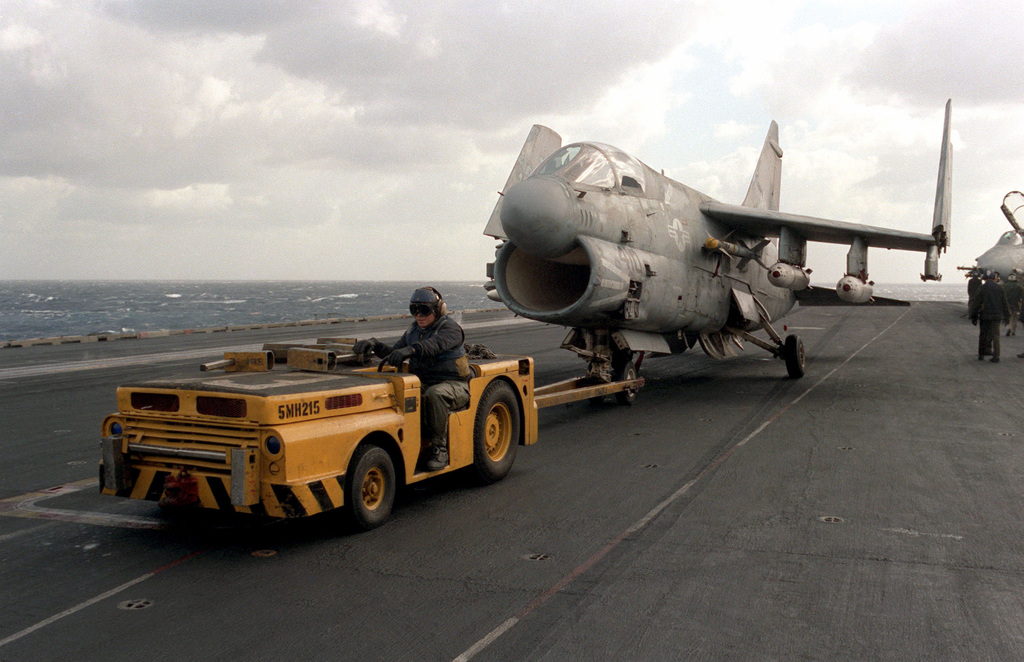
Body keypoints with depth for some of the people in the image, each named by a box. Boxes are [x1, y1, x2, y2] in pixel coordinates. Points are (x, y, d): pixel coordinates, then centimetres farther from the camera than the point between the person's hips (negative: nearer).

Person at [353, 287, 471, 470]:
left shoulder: (450, 328, -7)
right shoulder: (413, 332, 17)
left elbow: (436, 344, -30)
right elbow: (393, 353, 9)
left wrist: (410, 350, -49)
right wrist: (374, 344, -11)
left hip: (453, 384, -6)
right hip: (423, 382, 6)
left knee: (434, 395, -39)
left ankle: (439, 448, -28)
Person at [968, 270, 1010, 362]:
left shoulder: (981, 288, -5)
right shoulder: (999, 288, 2)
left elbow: (975, 303, -5)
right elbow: (1004, 303, 8)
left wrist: (973, 317, 2)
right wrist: (1006, 316, 17)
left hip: (984, 315, -1)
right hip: (997, 315, 1)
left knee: (983, 335, 11)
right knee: (995, 335, 2)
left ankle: (981, 354, 17)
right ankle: (995, 355, -8)